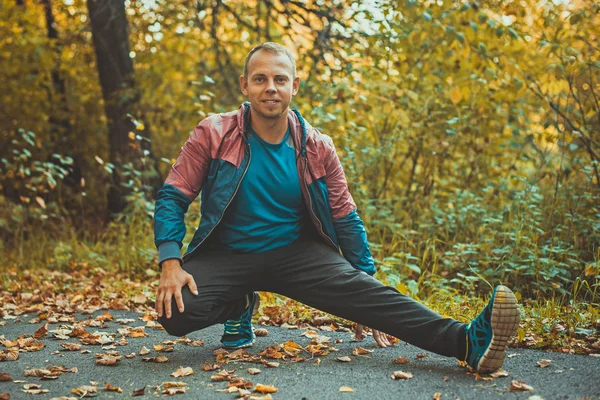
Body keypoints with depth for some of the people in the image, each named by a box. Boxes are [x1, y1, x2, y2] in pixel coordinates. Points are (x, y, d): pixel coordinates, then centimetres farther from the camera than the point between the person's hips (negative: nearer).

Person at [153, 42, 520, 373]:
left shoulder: (317, 148, -2)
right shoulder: (214, 134, -8)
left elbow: (346, 220, 5)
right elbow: (172, 198, -5)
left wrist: (365, 281, 2)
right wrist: (171, 264, -21)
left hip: (295, 253, 1)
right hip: (226, 255, 0)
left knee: (359, 288, -26)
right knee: (176, 312, -28)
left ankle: (468, 341, -39)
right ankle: (240, 307, 6)